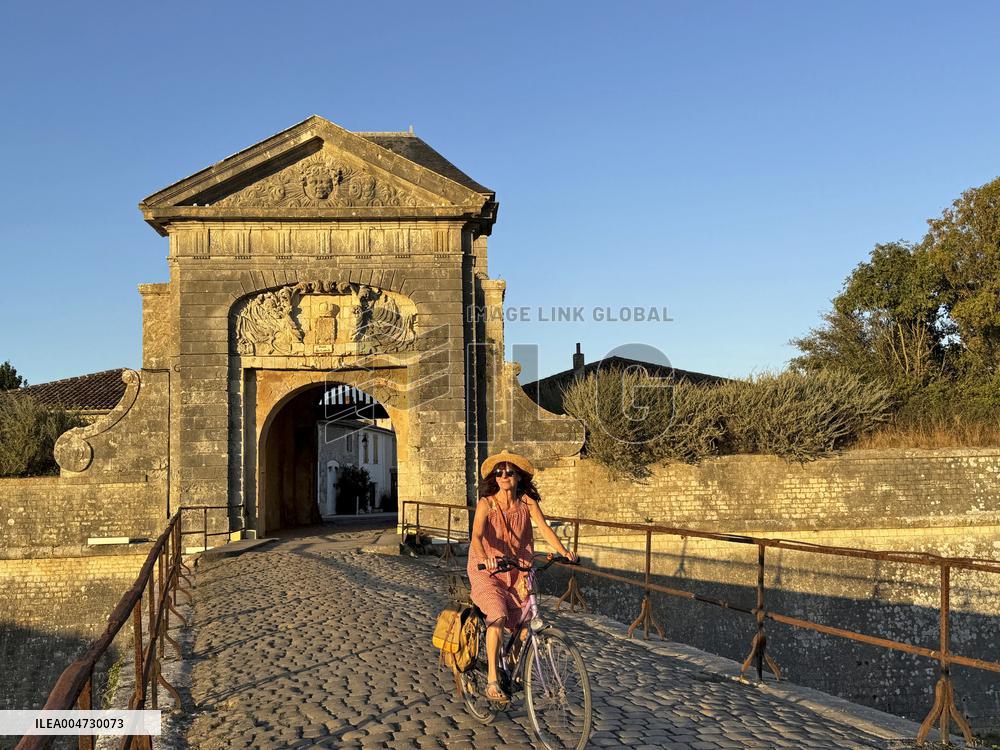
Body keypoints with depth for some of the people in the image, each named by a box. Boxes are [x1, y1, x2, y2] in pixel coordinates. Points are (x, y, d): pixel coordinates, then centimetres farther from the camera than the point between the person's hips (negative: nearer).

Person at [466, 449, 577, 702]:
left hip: (517, 572, 4)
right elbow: (477, 536, -28)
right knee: (498, 616, -26)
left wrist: (563, 552, -29)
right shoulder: (486, 503, -14)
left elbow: (544, 528, -13)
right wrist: (484, 557, -48)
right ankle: (492, 681, -17)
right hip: (487, 571, -3)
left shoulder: (527, 501, -4)